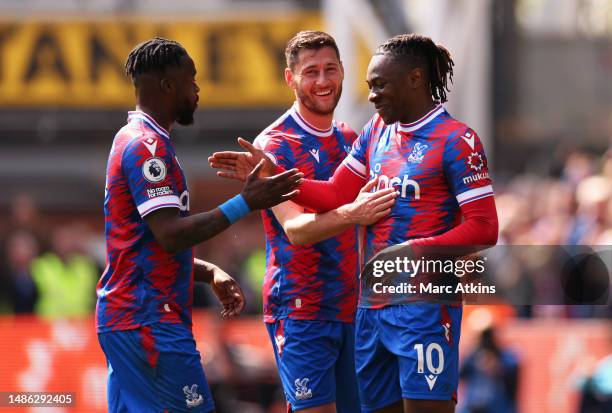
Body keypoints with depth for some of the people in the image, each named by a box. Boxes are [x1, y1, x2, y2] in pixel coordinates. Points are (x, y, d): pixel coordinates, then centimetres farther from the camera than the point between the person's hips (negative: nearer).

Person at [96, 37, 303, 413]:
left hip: (125, 320, 10)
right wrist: (245, 204, -20)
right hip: (151, 321, -10)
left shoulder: (136, 141, 19)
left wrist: (211, 273, 15)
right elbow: (170, 234, -21)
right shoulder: (148, 146, -13)